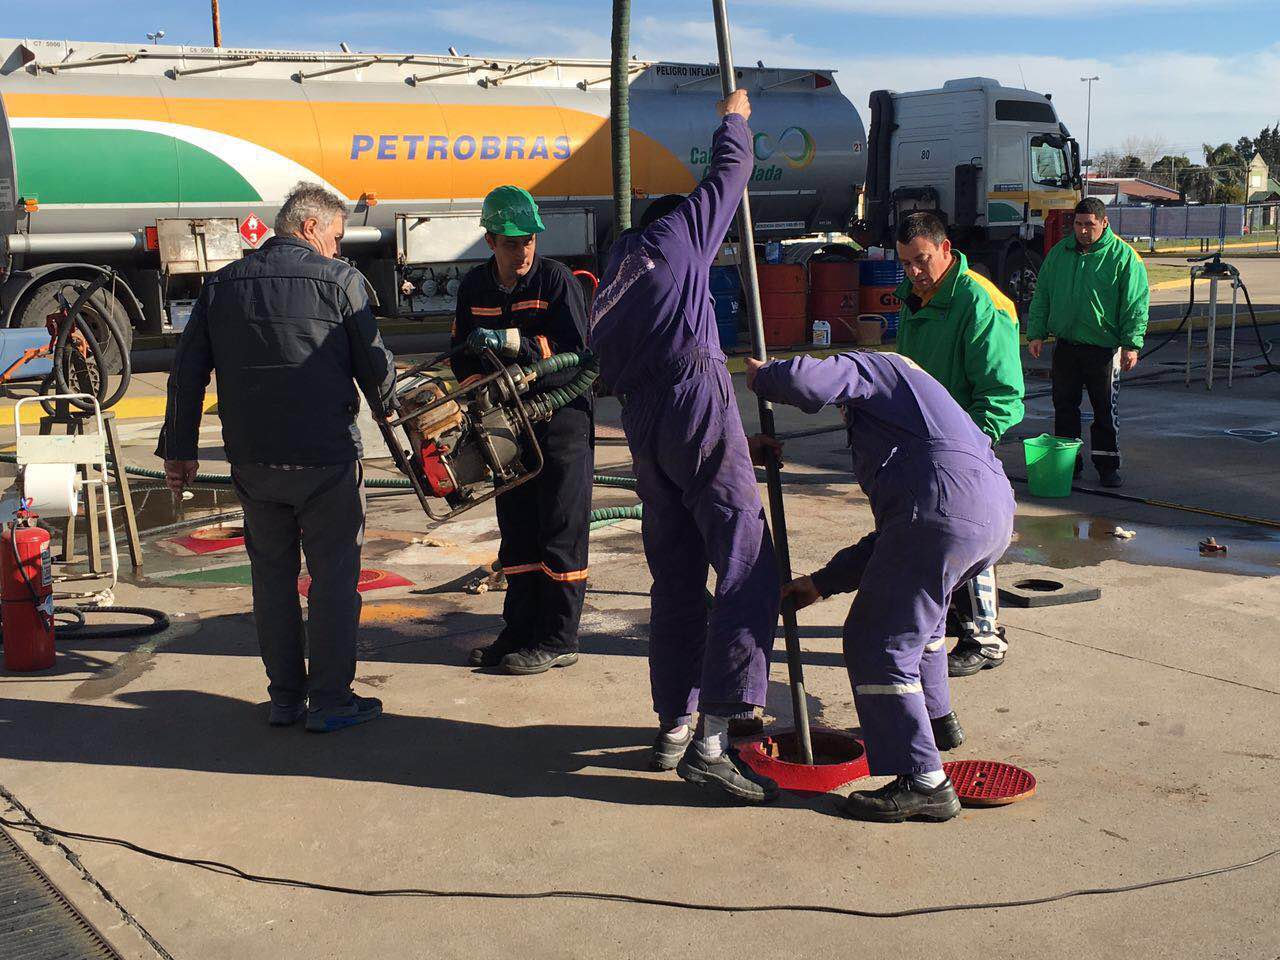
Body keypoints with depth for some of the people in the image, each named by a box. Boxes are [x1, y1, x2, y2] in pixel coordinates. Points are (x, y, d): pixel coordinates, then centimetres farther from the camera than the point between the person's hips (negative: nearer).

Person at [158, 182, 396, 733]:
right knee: (333, 576, 5)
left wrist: (179, 449, 14)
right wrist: (390, 412, 18)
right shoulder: (340, 280, -5)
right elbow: (374, 365, -2)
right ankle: (330, 701, 9)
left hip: (251, 461, 5)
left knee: (271, 575, 15)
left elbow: (187, 371, 9)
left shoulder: (223, 285, 9)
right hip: (326, 459, -4)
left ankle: (284, 697, 21)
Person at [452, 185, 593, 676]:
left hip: (561, 419, -6)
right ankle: (520, 630, 21)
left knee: (560, 530, -3)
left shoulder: (557, 280, -11)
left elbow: (574, 354, -20)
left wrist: (508, 340, -28)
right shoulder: (475, 287, 5)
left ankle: (558, 640, 4)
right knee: (516, 529, 11)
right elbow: (463, 354, 10)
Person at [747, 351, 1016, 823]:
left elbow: (808, 381, -10)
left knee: (877, 647, -2)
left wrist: (763, 376, 13)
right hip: (998, 515, 10)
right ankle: (936, 719, 49)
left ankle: (923, 781, -3)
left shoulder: (867, 366, 16)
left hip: (942, 507, -10)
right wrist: (822, 583, 33)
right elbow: (888, 540, 33)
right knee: (917, 609, 35)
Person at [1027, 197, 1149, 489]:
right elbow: (1041, 297, 13)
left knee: (1105, 409, 2)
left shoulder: (1123, 256, -4)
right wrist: (1036, 333, 7)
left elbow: (1136, 305, -5)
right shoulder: (1059, 252, 7)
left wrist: (1132, 345, -11)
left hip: (1104, 348, -4)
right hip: (1065, 346, 4)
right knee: (1064, 406, 9)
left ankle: (1107, 464, 12)